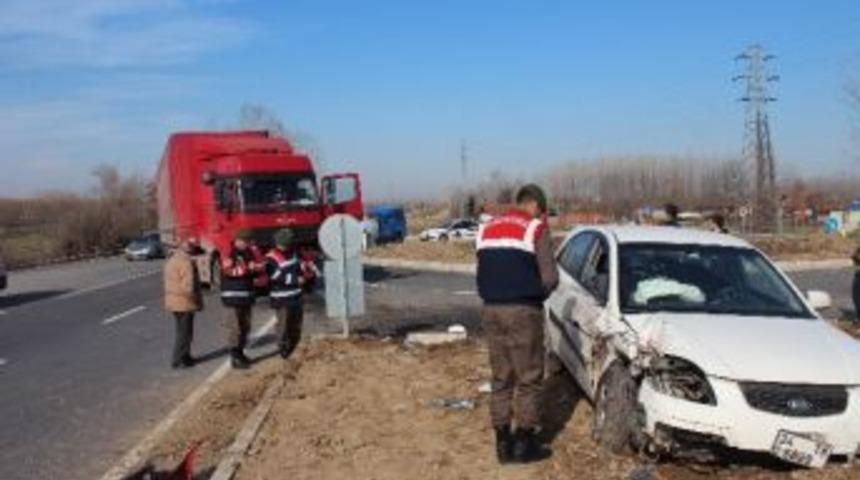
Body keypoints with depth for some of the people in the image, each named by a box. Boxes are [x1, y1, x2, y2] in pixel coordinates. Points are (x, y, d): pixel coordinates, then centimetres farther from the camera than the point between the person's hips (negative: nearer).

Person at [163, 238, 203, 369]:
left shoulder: (171, 260, 12)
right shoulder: (186, 262, -20)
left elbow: (168, 283, 16)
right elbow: (189, 286, -26)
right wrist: (197, 300, -12)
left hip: (173, 301, 10)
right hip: (184, 303, -10)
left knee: (183, 331, 20)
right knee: (184, 332, -1)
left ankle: (185, 356, 29)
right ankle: (178, 361, 3)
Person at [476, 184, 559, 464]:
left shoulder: (487, 228, 13)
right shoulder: (536, 228, -6)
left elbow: (482, 273, 11)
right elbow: (550, 277, -9)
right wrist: (535, 295, 8)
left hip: (491, 310, 6)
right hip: (523, 310, -6)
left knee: (501, 378, 13)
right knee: (528, 378, 5)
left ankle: (503, 443, 17)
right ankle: (524, 444, 10)